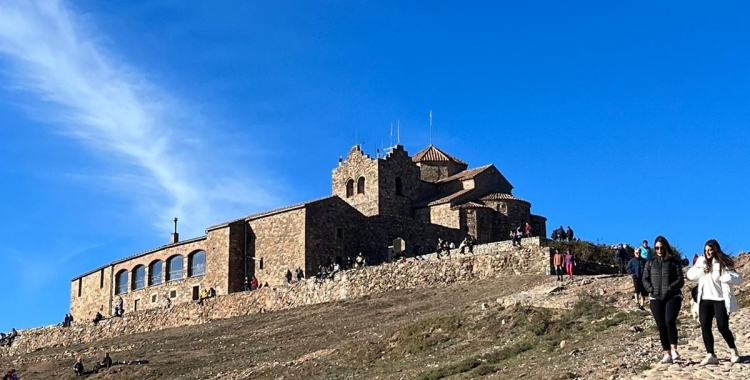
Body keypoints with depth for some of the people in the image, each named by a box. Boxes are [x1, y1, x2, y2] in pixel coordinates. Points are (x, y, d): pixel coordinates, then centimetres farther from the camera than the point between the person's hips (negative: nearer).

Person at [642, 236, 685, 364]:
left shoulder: (674, 261, 6)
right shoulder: (650, 263, 15)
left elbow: (681, 280, 1)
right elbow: (645, 279, 11)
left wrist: (670, 288, -14)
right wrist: (651, 289, -7)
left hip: (673, 297, -3)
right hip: (656, 298, 3)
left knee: (669, 321, -22)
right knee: (661, 325, 0)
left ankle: (673, 349, -13)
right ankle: (667, 354, 3)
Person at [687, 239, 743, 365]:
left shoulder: (723, 263, -6)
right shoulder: (701, 261, 8)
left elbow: (739, 279, -10)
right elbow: (690, 275, 7)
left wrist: (725, 275, -29)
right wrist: (701, 271, -11)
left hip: (720, 300, -5)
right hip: (705, 300, 5)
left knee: (722, 327, -6)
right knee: (705, 327, -3)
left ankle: (733, 350, 20)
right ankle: (710, 355, -1)